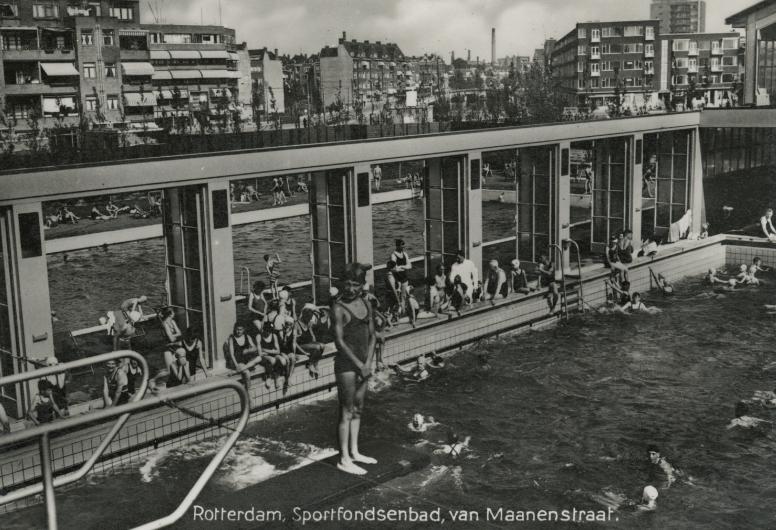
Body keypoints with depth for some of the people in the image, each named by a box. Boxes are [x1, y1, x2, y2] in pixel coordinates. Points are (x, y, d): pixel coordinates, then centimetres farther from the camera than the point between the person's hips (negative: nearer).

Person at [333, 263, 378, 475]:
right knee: (347, 412, -1)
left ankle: (354, 452, 27)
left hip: (363, 364, 7)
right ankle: (344, 459, 6)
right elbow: (340, 341, -16)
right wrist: (359, 364, -15)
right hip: (346, 364, -7)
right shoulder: (339, 308, -13)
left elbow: (372, 336, 8)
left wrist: (368, 363, -3)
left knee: (358, 409, 15)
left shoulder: (366, 305, 7)